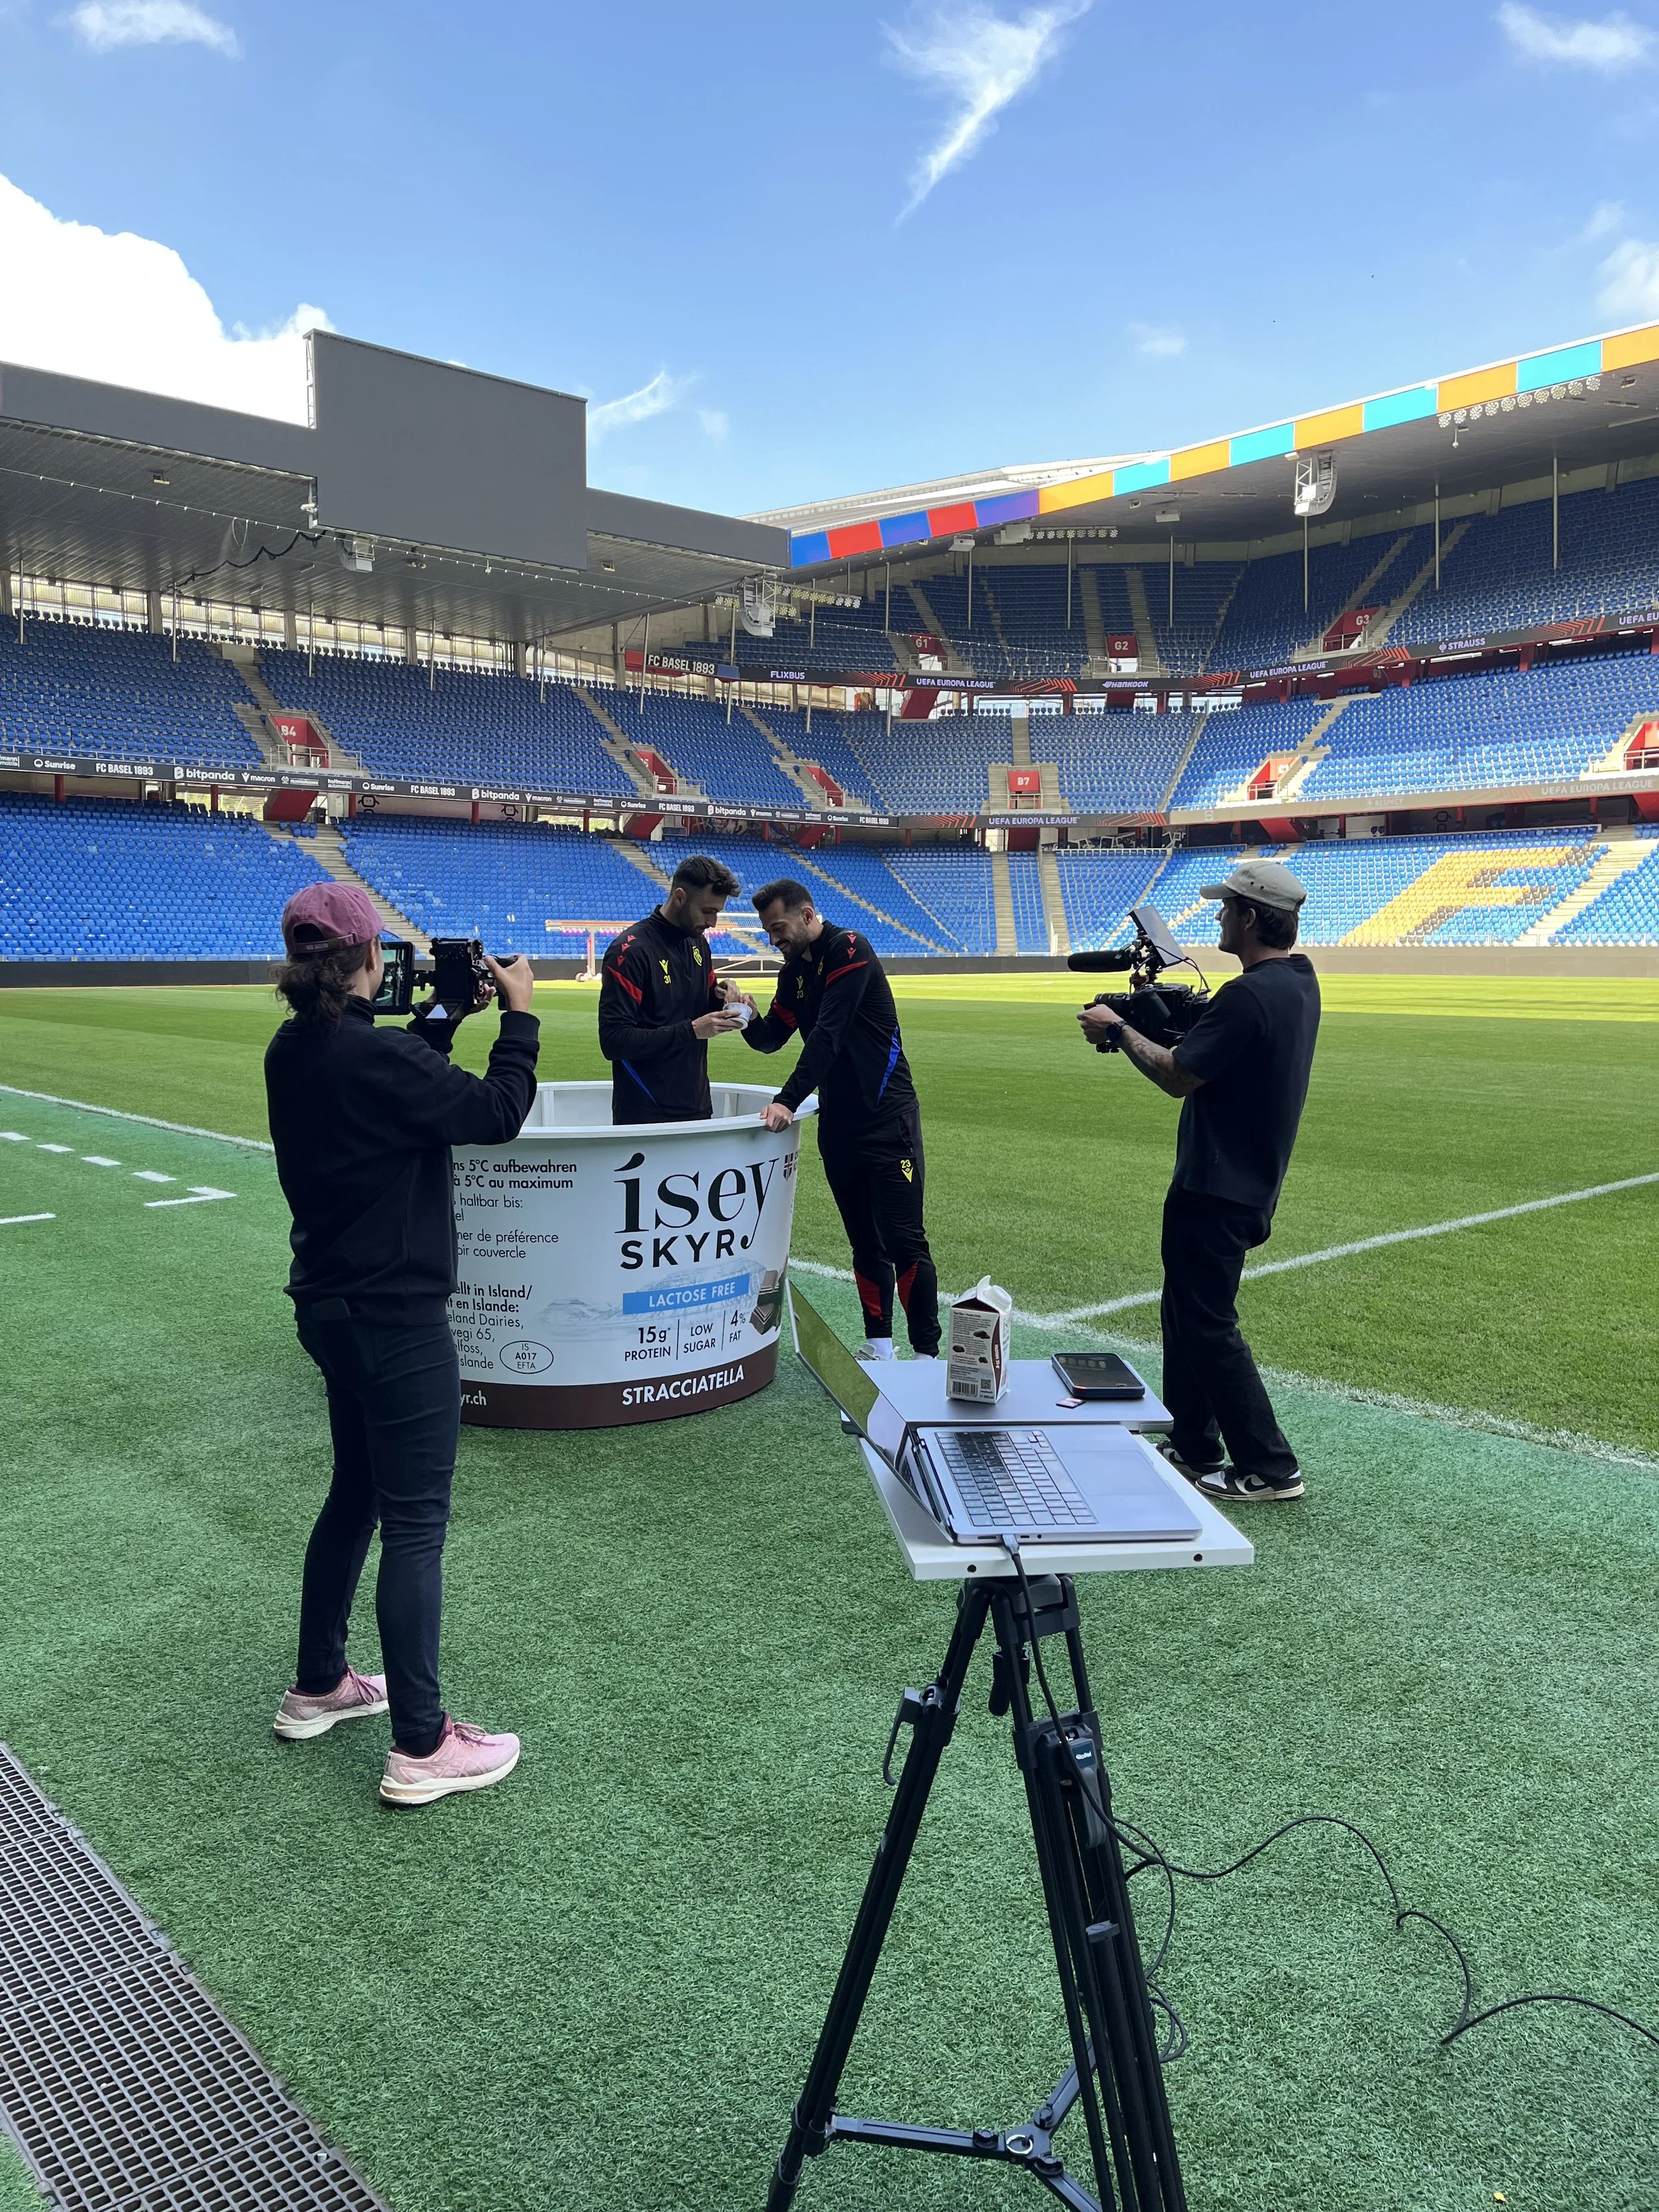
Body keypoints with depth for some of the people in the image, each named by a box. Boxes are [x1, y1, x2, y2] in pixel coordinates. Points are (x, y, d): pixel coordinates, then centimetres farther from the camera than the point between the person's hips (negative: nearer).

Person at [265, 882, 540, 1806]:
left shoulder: (294, 1051, 3)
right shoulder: (375, 1054, -23)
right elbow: (495, 1115, -20)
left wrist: (444, 1017, 13)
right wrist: (519, 1017, -8)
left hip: (333, 1304, 9)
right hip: (396, 1316, -9)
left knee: (357, 1493, 23)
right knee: (416, 1523, -1)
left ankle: (319, 1686, 37)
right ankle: (422, 1746, 9)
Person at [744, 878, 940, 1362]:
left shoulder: (848, 950, -13)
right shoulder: (795, 970, 11)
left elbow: (828, 1035, -23)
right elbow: (771, 1038, 12)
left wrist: (787, 1101, -27)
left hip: (886, 1118, -8)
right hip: (837, 1123, 8)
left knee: (904, 1240, -7)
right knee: (864, 1241, 12)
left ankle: (927, 1353, -2)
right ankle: (878, 1344, 19)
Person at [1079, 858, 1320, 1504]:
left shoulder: (1248, 995, -25)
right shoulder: (1300, 979, 7)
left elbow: (1178, 1078, -20)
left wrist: (1119, 1028, -7)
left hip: (1217, 1192, -10)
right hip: (1249, 1180, 10)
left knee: (1208, 1324, 0)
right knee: (1187, 1311, 20)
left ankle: (1269, 1468, 6)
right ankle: (1193, 1446, 30)